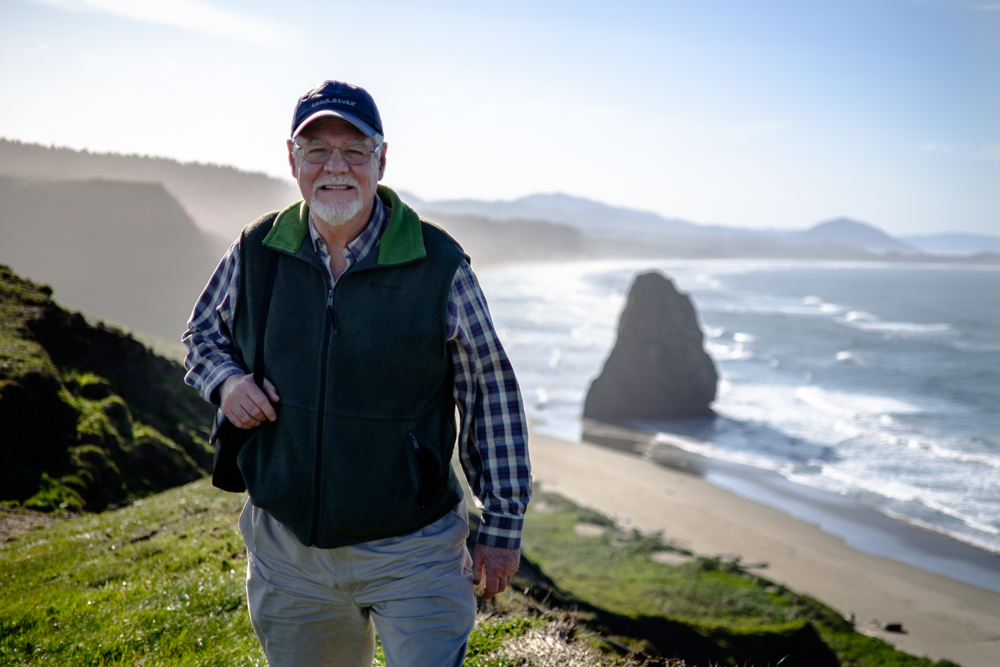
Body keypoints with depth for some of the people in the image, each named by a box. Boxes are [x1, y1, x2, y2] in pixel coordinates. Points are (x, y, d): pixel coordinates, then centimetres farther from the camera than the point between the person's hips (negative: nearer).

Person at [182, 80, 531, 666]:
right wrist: (226, 380, -8)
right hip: (285, 547, 4)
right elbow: (204, 331, 16)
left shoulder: (440, 266, -11)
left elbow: (493, 396, -5)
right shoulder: (256, 253, -3)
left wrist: (502, 526, -4)